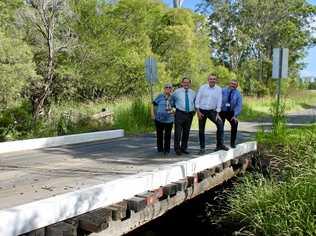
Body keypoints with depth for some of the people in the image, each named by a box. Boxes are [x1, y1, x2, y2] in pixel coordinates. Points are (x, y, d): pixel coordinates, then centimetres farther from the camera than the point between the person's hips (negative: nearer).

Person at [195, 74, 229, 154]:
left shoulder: (218, 89, 1)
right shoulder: (202, 87, -2)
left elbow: (219, 102, 0)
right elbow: (197, 100, -1)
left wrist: (217, 113, -6)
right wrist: (198, 111, -8)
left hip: (212, 111, 1)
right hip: (202, 110, 0)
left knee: (220, 124, -19)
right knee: (201, 130, 4)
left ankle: (220, 145, -10)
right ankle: (202, 148, 16)